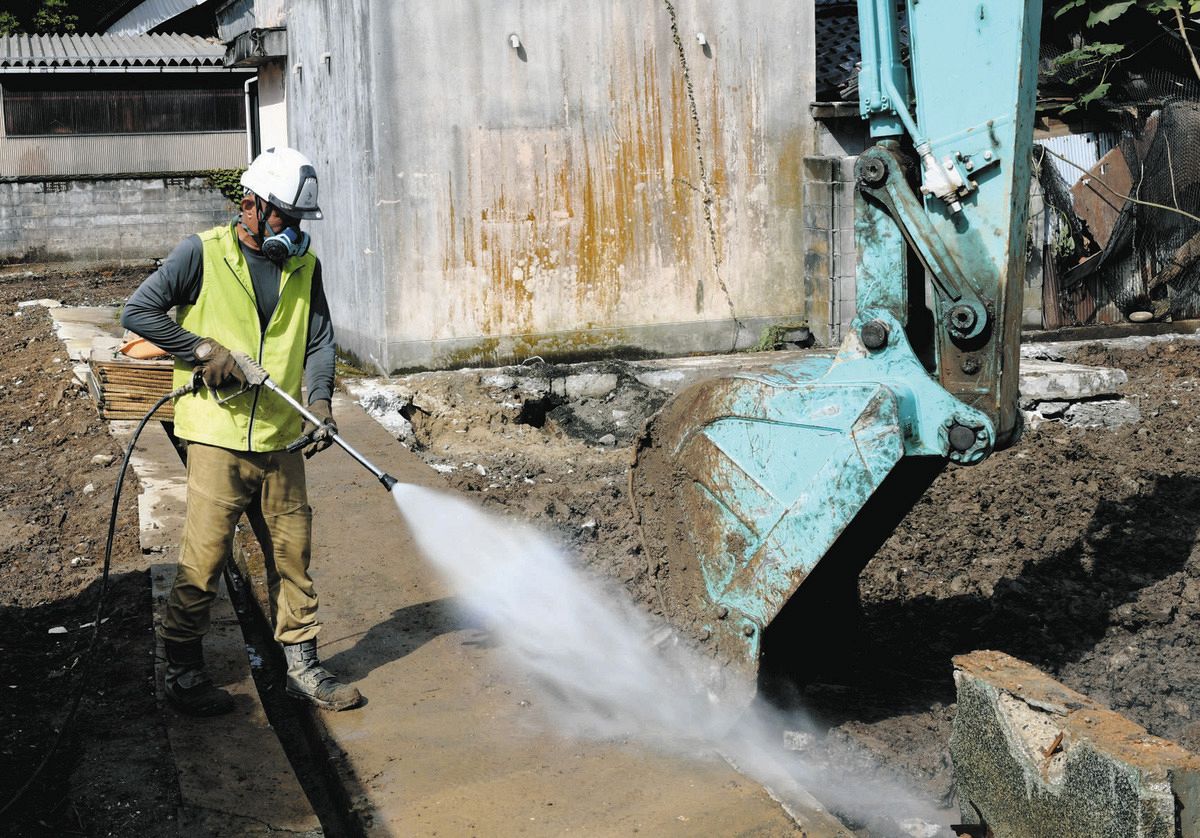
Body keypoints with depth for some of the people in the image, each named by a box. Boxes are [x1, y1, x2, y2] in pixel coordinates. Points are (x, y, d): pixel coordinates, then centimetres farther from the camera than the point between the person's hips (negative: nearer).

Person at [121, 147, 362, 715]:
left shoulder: (304, 265, 9)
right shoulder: (203, 253, -4)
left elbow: (319, 340, 5)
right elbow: (138, 311, -5)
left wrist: (319, 401, -11)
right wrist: (203, 349, -14)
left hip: (282, 440, 4)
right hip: (218, 436, -4)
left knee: (292, 556, 10)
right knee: (203, 560, -2)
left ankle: (302, 667, 21)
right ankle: (183, 671, 14)